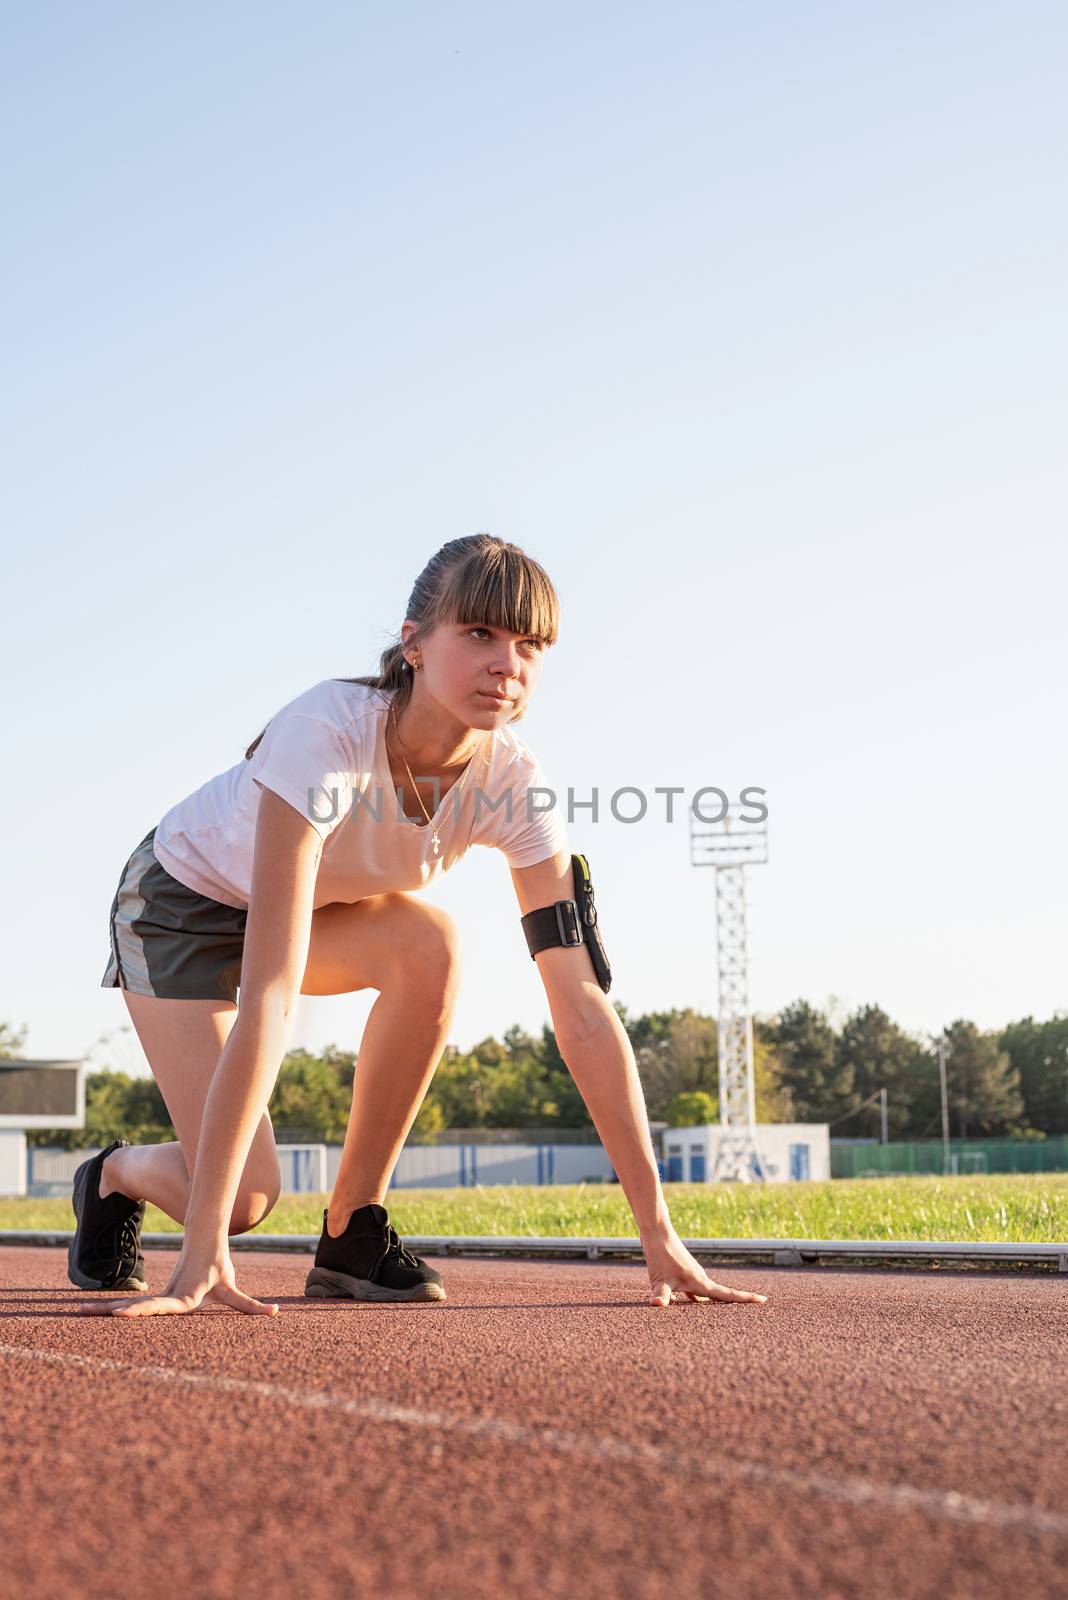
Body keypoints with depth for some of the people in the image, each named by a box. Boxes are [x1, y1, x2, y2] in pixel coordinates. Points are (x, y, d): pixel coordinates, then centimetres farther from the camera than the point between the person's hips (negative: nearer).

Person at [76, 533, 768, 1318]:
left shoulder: (512, 782, -25)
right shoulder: (327, 733, -40)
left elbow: (582, 1004, -26)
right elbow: (269, 994, -46)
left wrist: (658, 1230, -30)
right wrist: (203, 1249, -49)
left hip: (325, 911, 4)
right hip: (181, 899, -4)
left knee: (431, 945, -31)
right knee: (243, 1196, -19)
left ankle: (354, 1231, -11)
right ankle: (115, 1176, 18)